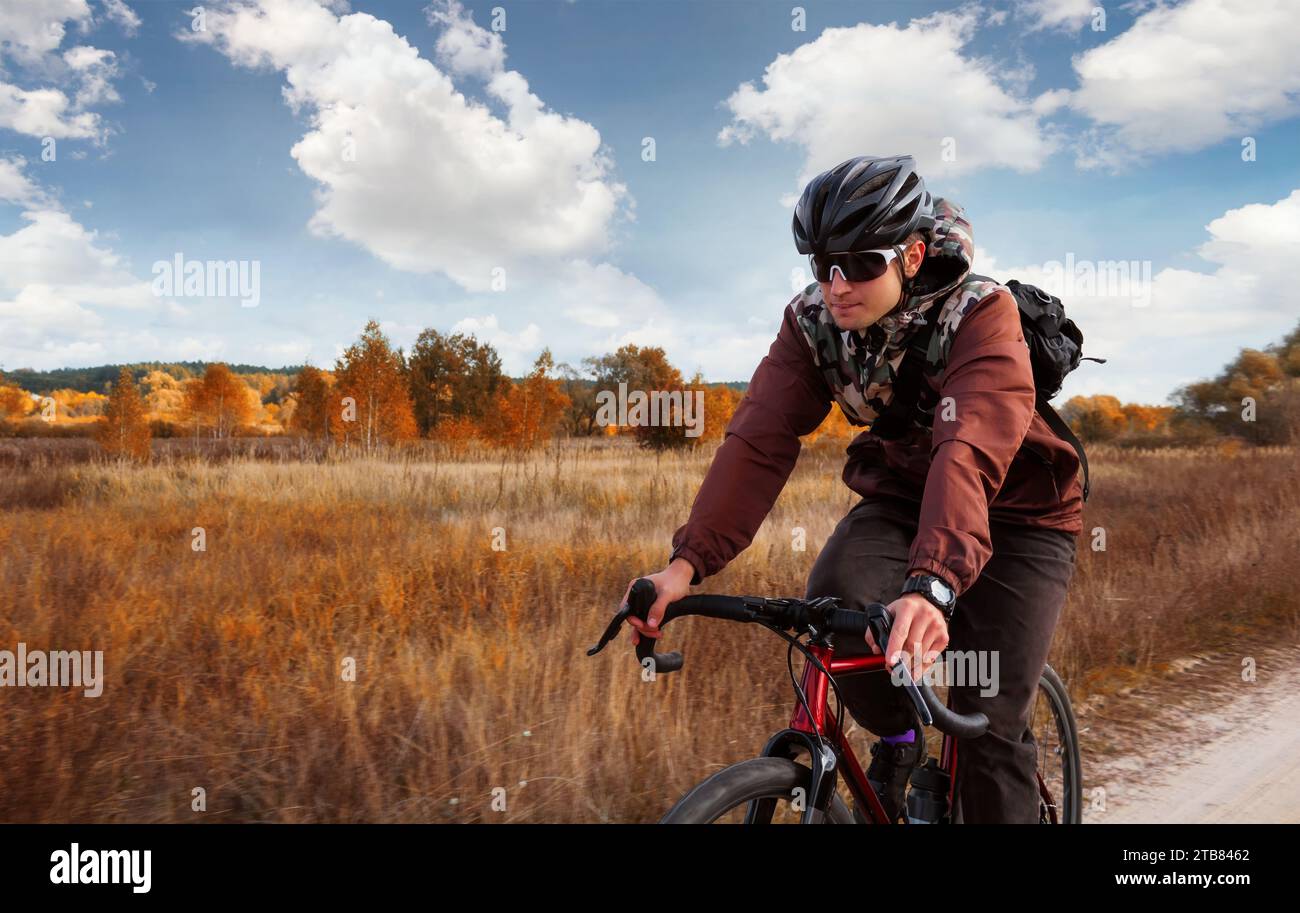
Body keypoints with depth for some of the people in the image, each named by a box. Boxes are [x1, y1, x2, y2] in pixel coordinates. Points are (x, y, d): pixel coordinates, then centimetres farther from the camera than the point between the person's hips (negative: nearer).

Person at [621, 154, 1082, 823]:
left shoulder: (980, 313, -27)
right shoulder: (812, 321, -13)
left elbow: (970, 452, -43)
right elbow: (758, 439, -24)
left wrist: (931, 585, -58)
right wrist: (687, 561, -37)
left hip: (1014, 513, -3)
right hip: (900, 497, 4)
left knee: (990, 727, -12)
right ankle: (897, 735, 2)